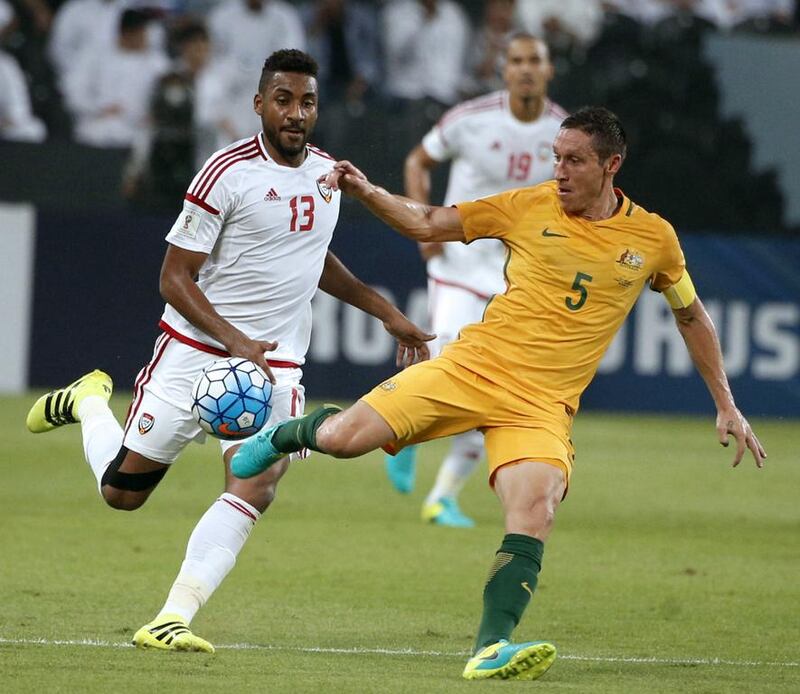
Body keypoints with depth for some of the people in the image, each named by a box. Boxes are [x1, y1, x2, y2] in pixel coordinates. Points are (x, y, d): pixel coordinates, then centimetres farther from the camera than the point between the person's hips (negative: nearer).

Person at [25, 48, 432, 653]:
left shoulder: (327, 172, 8)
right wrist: (236, 342, -24)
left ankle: (173, 620, -18)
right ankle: (88, 402, 37)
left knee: (255, 488, -19)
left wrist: (386, 312, 25)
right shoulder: (229, 173, -13)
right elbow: (175, 276, -12)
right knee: (123, 489, 5)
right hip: (196, 350, -4)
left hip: (275, 366, 4)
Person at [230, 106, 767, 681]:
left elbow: (692, 315, 20)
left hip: (543, 406, 0)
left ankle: (491, 651, -30)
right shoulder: (530, 207, 2)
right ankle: (288, 434, 23)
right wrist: (365, 191, -8)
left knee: (535, 515, -28)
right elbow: (427, 224, 8)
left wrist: (726, 405, 19)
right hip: (473, 366, 0)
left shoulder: (654, 239, 5)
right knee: (346, 437, -14)